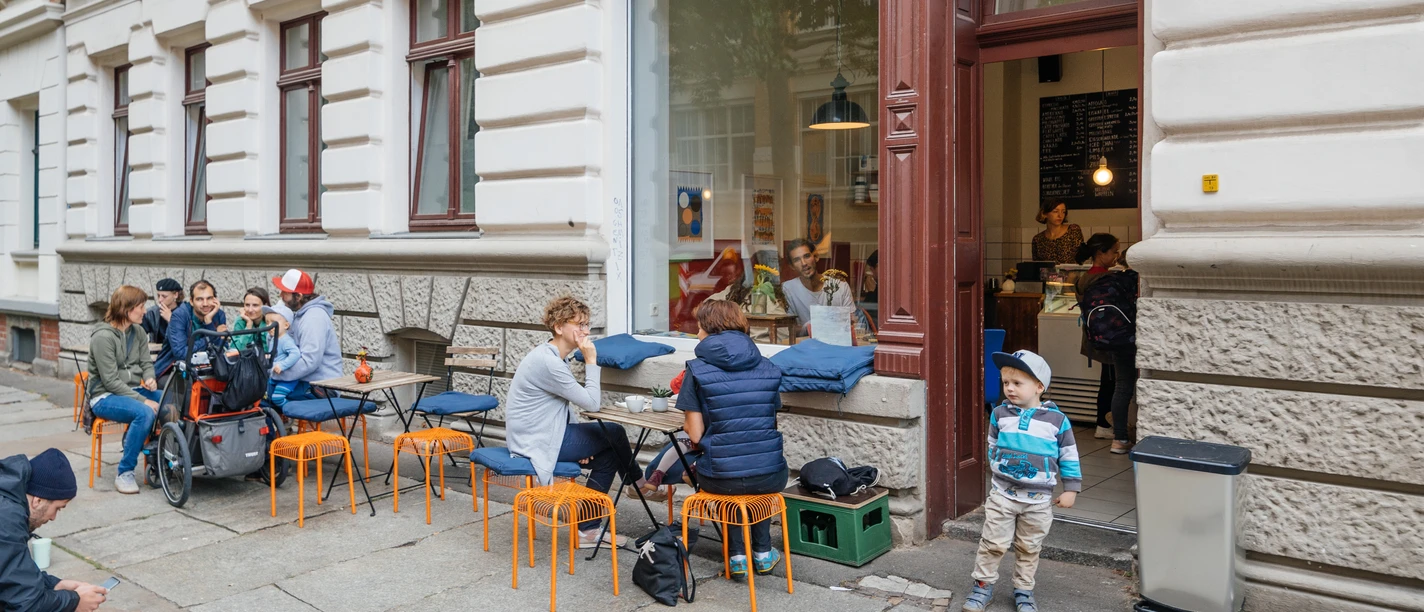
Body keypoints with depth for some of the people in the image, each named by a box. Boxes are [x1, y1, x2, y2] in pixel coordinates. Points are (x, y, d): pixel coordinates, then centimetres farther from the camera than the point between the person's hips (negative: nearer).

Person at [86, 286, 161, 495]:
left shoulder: (138, 331, 7)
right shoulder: (103, 336, -14)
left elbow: (146, 363, 11)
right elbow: (111, 381, -18)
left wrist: (150, 379, -13)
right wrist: (143, 400, -24)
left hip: (133, 391, 6)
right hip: (105, 397, -6)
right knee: (145, 412, -35)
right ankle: (124, 473, -21)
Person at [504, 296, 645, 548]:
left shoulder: (553, 356, 11)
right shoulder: (547, 361, -23)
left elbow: (565, 406, 16)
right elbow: (591, 402, -21)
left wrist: (582, 442, 7)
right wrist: (591, 361, -15)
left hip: (543, 432, 10)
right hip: (536, 441, -10)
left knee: (608, 451, 5)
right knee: (613, 434, -3)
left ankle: (588, 529, 10)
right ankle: (638, 484, 25)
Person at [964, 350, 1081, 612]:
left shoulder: (1057, 420, -9)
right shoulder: (1000, 414, -4)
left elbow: (1069, 456, -1)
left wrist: (1071, 489, -1)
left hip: (1039, 500, 0)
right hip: (1003, 494, 1)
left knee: (1029, 548, 13)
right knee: (993, 543, 3)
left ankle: (1023, 590, 29)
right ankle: (983, 585, 19)